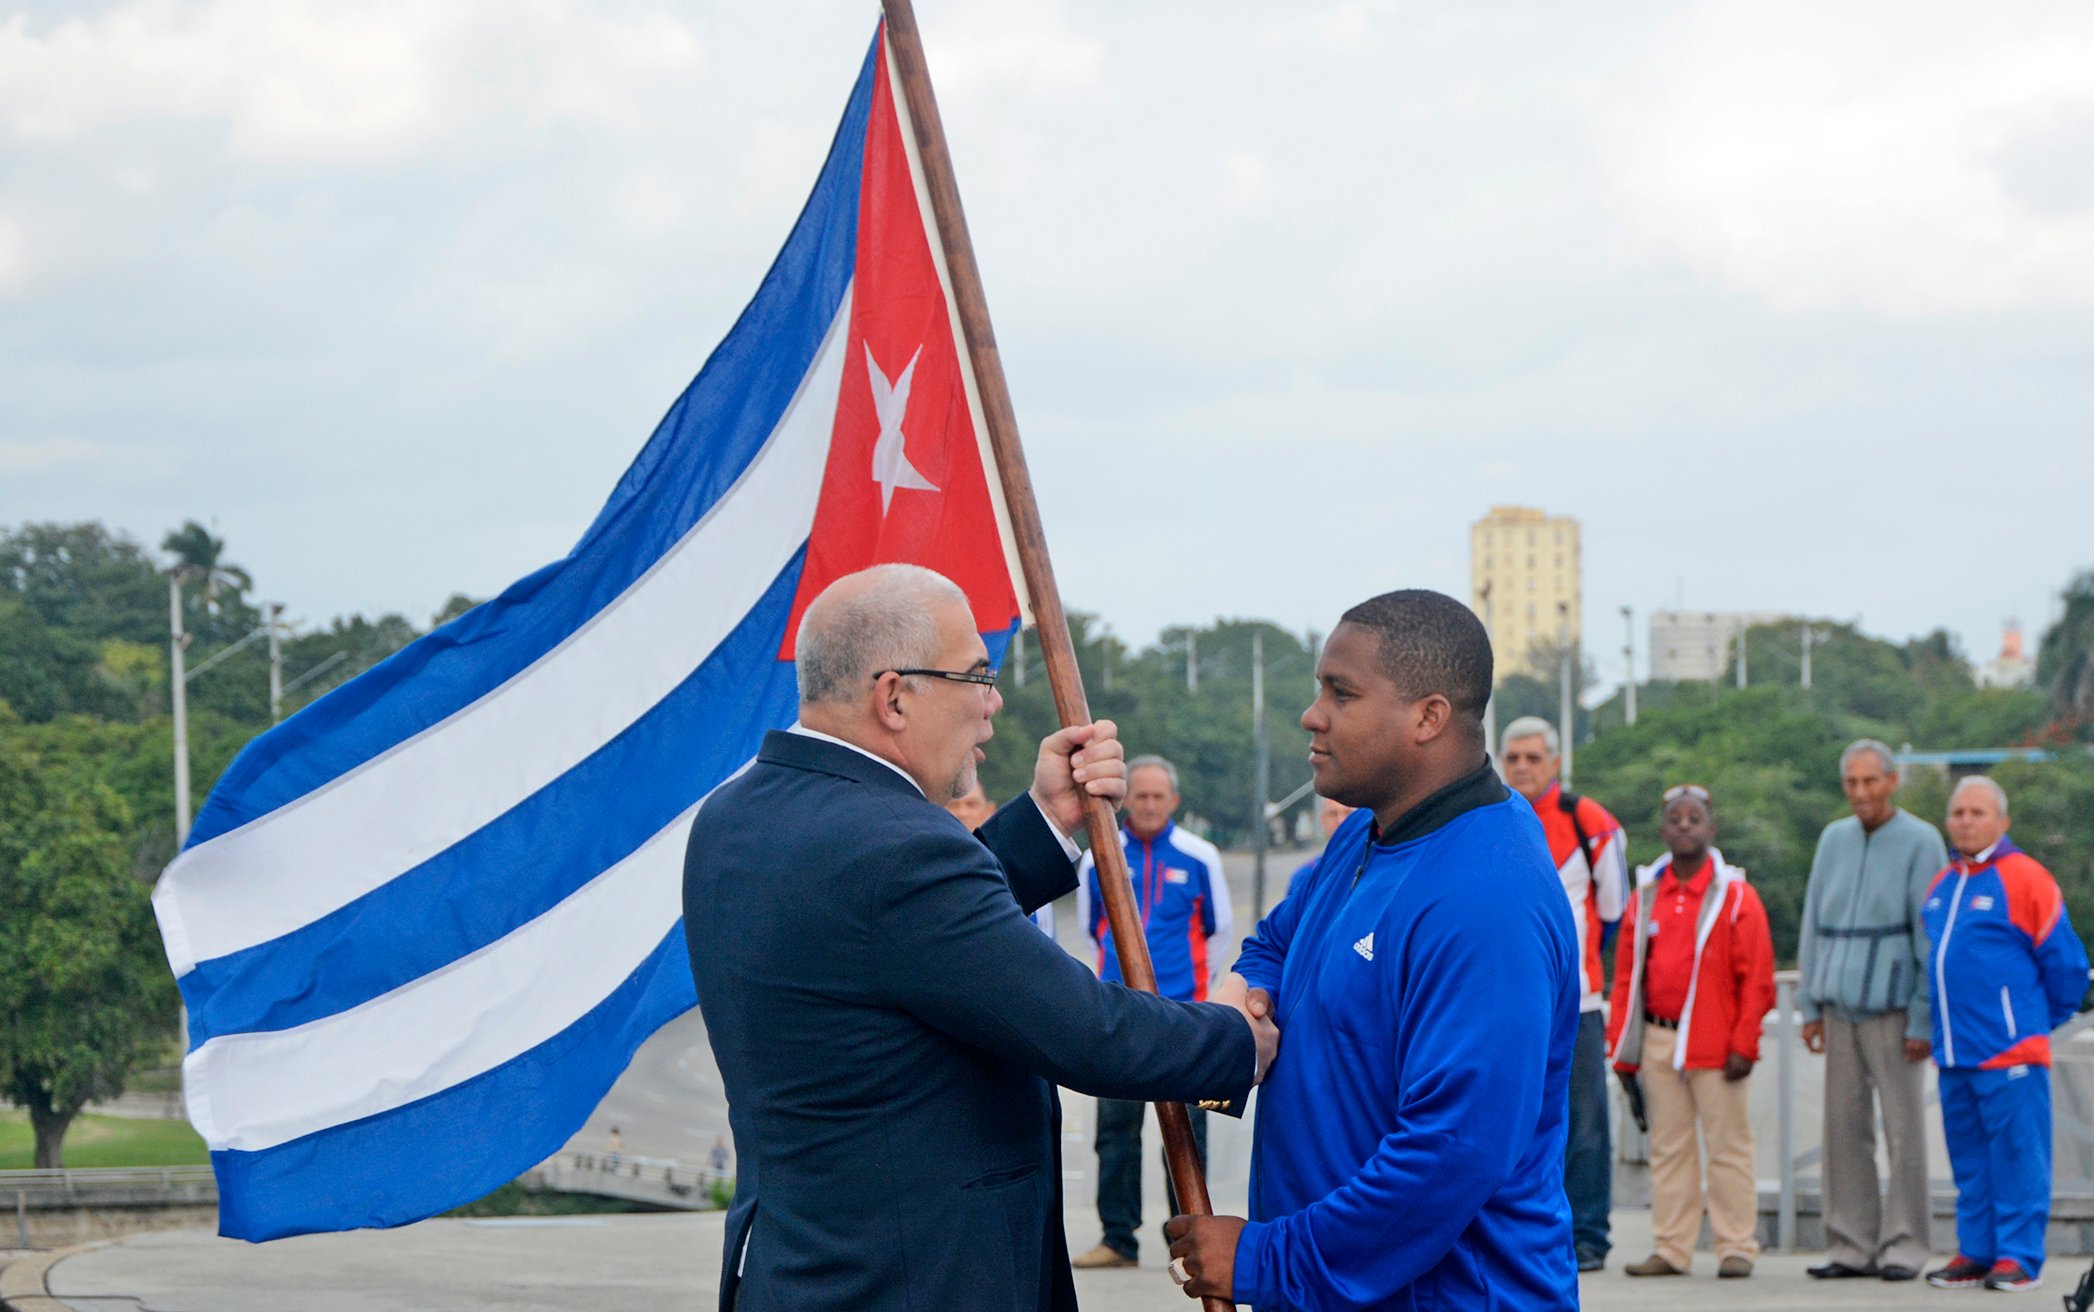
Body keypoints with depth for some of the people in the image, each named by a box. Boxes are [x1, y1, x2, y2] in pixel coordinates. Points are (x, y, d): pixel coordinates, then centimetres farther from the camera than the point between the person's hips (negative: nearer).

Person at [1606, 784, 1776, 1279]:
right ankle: (1672, 1248, 13)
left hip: (1715, 1046, -4)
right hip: (1658, 1040, 4)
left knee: (1728, 1146, 0)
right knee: (1668, 1148, 8)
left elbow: (1757, 978, -5)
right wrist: (1622, 1044, 7)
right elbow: (1626, 973, 12)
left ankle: (1736, 1248, 5)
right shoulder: (1646, 894, 9)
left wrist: (1744, 1045, -11)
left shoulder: (1735, 895, -3)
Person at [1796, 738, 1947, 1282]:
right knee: (1844, 1127, 4)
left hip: (1893, 1007, -5)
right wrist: (1810, 1005, 10)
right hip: (1840, 1007, 5)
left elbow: (1932, 936, -7)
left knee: (1902, 1129, -3)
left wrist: (1924, 1018, -10)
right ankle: (1850, 1246, 9)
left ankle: (1904, 1247, 2)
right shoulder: (1833, 840, 12)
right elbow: (1813, 926, 15)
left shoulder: (1920, 843, -4)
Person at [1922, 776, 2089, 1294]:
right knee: (1969, 1162, 10)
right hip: (1955, 1053, 7)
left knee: (2017, 1158, -5)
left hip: (2008, 1053, -7)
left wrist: (2041, 1021, 7)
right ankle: (1976, 1252, 16)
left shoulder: (2025, 879, -6)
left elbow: (2066, 963, -3)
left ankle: (2019, 1257, -2)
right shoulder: (1942, 885, 14)